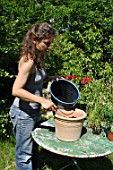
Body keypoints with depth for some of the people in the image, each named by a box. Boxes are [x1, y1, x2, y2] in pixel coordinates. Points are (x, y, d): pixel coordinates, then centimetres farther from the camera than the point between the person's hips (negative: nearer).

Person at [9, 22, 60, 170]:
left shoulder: (39, 58, 2)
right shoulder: (28, 60, -24)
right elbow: (16, 90, -28)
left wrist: (51, 78, 2)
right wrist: (42, 100, -31)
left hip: (35, 111, 9)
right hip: (24, 113, -9)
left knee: (34, 148, 25)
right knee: (25, 154, 9)